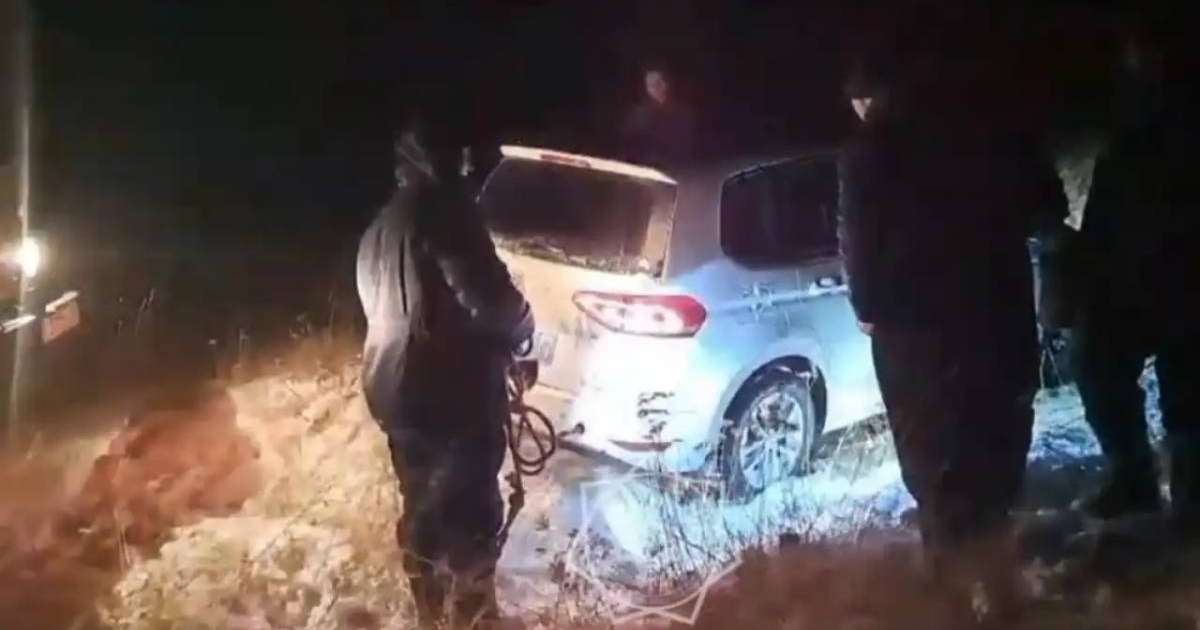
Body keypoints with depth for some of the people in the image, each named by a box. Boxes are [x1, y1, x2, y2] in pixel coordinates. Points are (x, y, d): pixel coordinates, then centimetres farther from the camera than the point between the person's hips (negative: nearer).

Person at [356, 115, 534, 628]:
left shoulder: (379, 227, 14)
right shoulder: (440, 213, -15)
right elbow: (488, 297, -23)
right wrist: (520, 329, -2)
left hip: (396, 392, 9)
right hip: (453, 395, -9)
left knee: (421, 510, 20)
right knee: (470, 519, 1)